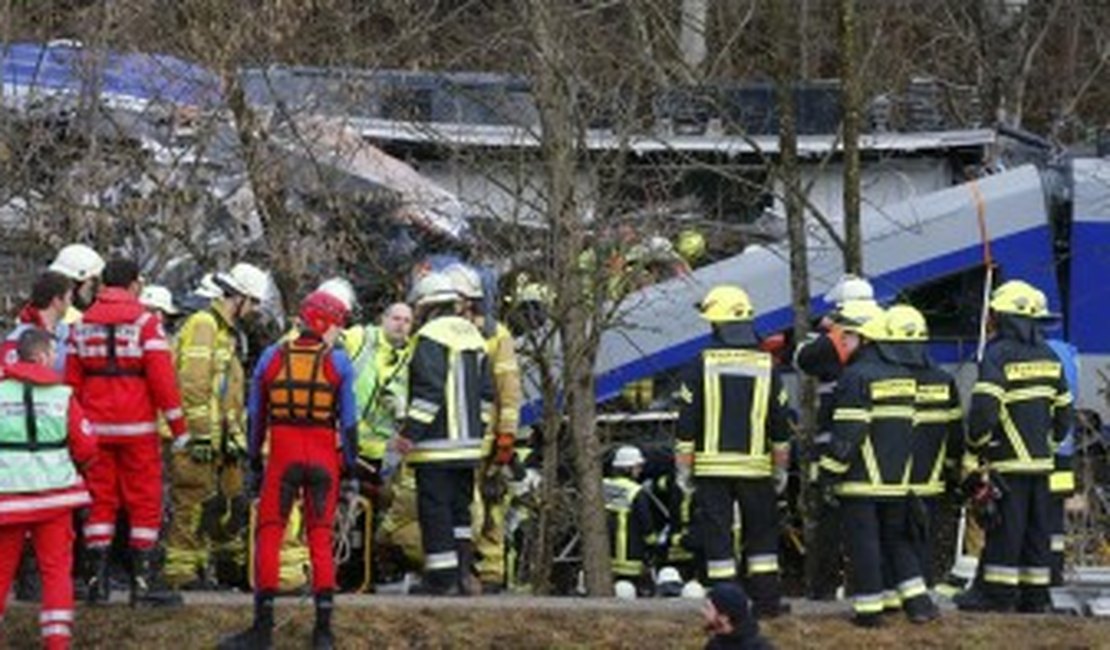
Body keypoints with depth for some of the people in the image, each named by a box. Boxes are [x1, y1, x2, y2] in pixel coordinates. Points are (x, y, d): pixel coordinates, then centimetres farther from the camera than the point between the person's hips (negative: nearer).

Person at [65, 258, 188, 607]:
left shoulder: (83, 324, 8)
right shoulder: (144, 321, -7)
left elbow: (72, 379, 10)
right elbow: (161, 375, -12)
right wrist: (177, 423, -7)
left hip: (96, 426, 4)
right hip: (137, 427, -4)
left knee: (100, 500, 9)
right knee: (144, 501, 1)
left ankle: (97, 581, 7)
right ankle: (142, 581, -1)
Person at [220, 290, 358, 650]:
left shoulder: (272, 357, 4)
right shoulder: (338, 362, -1)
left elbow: (256, 416, 8)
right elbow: (349, 421, -1)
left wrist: (253, 464, 15)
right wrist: (350, 470, 6)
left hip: (282, 457, 0)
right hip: (324, 458, 0)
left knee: (269, 534, 5)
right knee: (321, 538, 8)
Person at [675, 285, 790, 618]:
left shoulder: (701, 365, -5)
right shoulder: (766, 366, 3)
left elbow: (687, 422, -4)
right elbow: (780, 423, 8)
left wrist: (683, 467, 3)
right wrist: (781, 466, 17)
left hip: (711, 466, -2)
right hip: (755, 465, 2)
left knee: (717, 534, 2)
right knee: (761, 532, 12)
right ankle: (766, 599, 10)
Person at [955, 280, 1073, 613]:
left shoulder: (998, 355, -13)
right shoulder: (1047, 357, 11)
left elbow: (983, 408, -20)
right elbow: (1064, 409, 16)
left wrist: (976, 445, -6)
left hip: (1007, 461, -7)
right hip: (1041, 459, 7)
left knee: (1005, 528, -3)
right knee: (1037, 527, 10)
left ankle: (997, 592, 0)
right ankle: (1035, 594, 13)